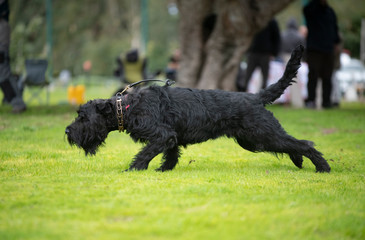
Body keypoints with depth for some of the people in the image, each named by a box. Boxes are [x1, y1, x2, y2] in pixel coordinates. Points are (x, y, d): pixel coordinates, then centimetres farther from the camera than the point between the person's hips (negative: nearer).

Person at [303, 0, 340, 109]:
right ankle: (311, 100, -11)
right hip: (314, 50, -5)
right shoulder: (312, 9, 0)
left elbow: (335, 27, 24)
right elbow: (307, 9, -26)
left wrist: (336, 42, 13)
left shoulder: (330, 11, 16)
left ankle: (326, 101, 9)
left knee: (327, 77, 4)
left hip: (329, 51, 5)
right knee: (313, 75, -12)